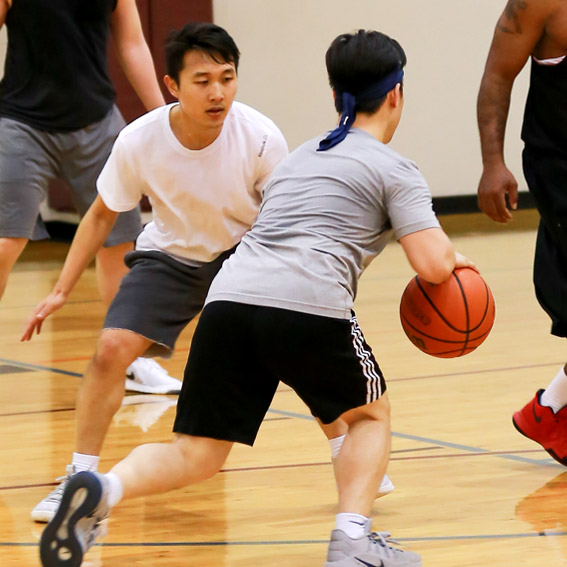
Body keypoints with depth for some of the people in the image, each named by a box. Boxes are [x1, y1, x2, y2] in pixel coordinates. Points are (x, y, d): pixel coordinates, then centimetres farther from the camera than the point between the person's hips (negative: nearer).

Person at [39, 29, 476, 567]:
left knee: (195, 455, 7)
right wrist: (454, 259, 25)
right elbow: (433, 265, 3)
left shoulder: (298, 156, 32)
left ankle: (103, 488, -20)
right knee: (370, 413, 22)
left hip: (229, 296, 5)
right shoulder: (394, 169, 13)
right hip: (310, 304, -5)